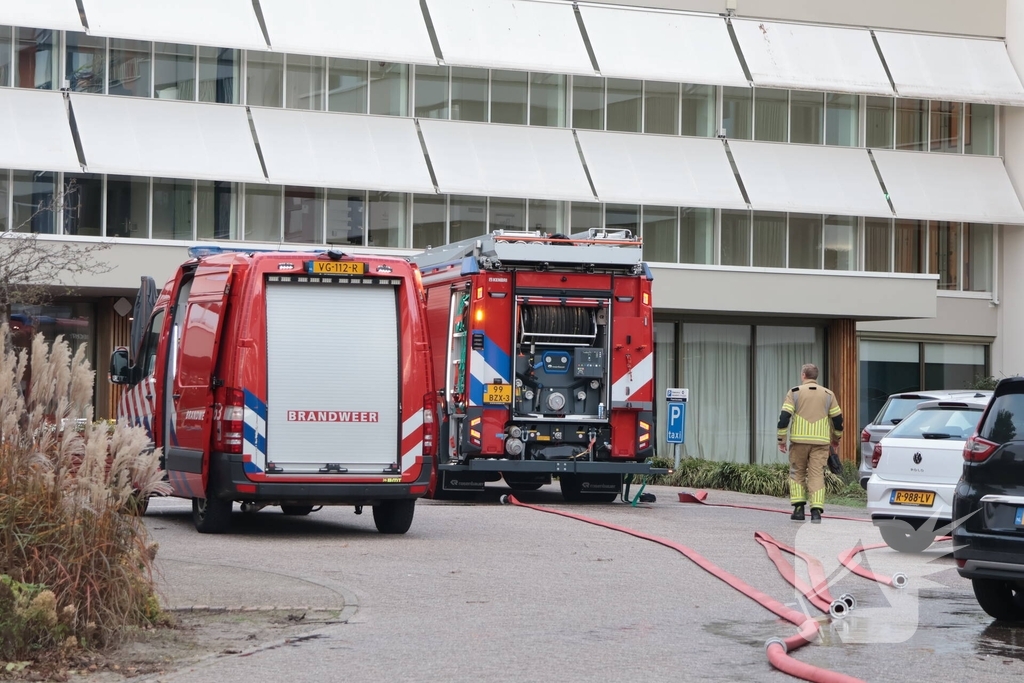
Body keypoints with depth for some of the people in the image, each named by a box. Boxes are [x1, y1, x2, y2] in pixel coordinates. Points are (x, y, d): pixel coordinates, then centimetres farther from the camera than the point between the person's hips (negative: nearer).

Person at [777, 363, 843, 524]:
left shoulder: (795, 393, 2)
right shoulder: (828, 395, 9)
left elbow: (784, 417, -5)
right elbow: (838, 419, 10)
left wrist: (781, 439, 1)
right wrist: (836, 438, 25)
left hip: (799, 440, -1)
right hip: (820, 442, 1)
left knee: (797, 473, 12)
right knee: (817, 475, 1)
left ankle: (798, 509, 5)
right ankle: (816, 511, -10)